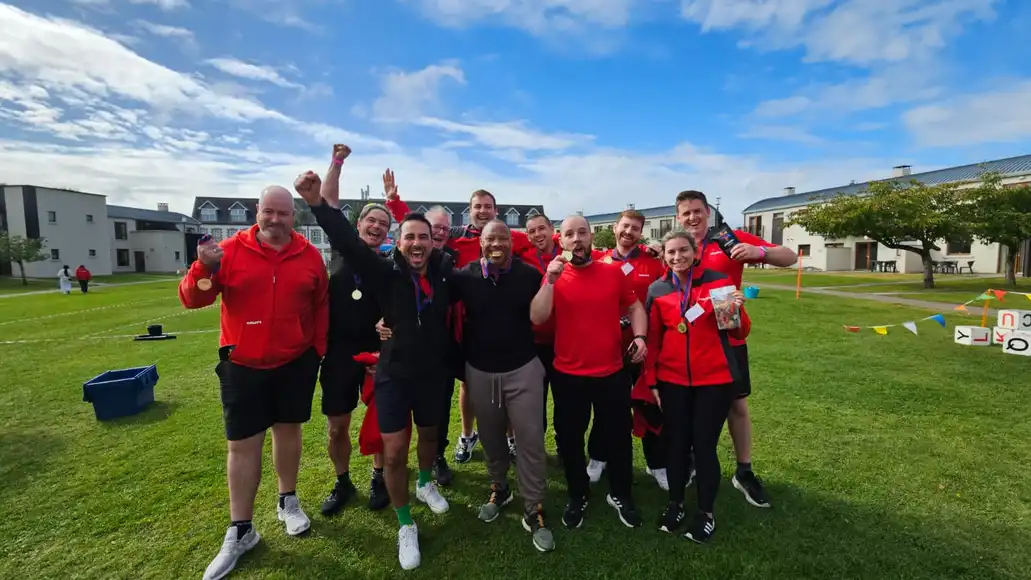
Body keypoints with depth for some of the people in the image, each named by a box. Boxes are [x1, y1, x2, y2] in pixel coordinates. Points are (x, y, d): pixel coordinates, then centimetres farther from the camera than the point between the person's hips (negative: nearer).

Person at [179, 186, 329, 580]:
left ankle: (288, 501, 38)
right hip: (242, 366, -1)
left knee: (288, 429, 16)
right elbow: (191, 299, -8)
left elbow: (321, 304, 7)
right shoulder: (231, 250, -7)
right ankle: (240, 531, 25)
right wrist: (204, 268, -28)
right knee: (242, 445, 7)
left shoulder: (309, 256, -2)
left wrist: (318, 349, 5)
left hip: (295, 363, 1)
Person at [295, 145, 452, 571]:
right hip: (393, 375, -2)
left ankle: (425, 483, 55)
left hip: (433, 373, 3)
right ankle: (405, 525, 26)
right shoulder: (385, 273, -13)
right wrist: (318, 204, -36)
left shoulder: (443, 271, -7)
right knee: (394, 452, 1)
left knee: (429, 434, 23)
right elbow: (346, 240, -25)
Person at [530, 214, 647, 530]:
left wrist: (639, 335, -7)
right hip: (568, 375, -1)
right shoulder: (554, 276, -5)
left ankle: (620, 495, 40)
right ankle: (577, 497, 38)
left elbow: (634, 306, 9)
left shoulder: (614, 272, -1)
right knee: (570, 439, 14)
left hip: (612, 372, 1)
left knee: (618, 437, 15)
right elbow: (537, 318, -16)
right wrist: (551, 279, -22)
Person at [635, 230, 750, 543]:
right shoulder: (657, 290, 0)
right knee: (676, 443, 13)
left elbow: (740, 333, -4)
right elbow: (653, 339, 5)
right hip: (672, 380, 2)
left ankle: (706, 512, 27)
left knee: (704, 446, 5)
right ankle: (675, 504, 33)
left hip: (714, 379, -2)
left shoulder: (719, 281, -5)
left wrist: (736, 311, -24)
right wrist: (651, 381, 4)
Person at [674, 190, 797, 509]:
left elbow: (789, 257, -4)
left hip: (728, 339, -1)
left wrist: (759, 251, -24)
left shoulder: (733, 240, -3)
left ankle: (744, 472, 27)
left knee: (737, 404, 10)